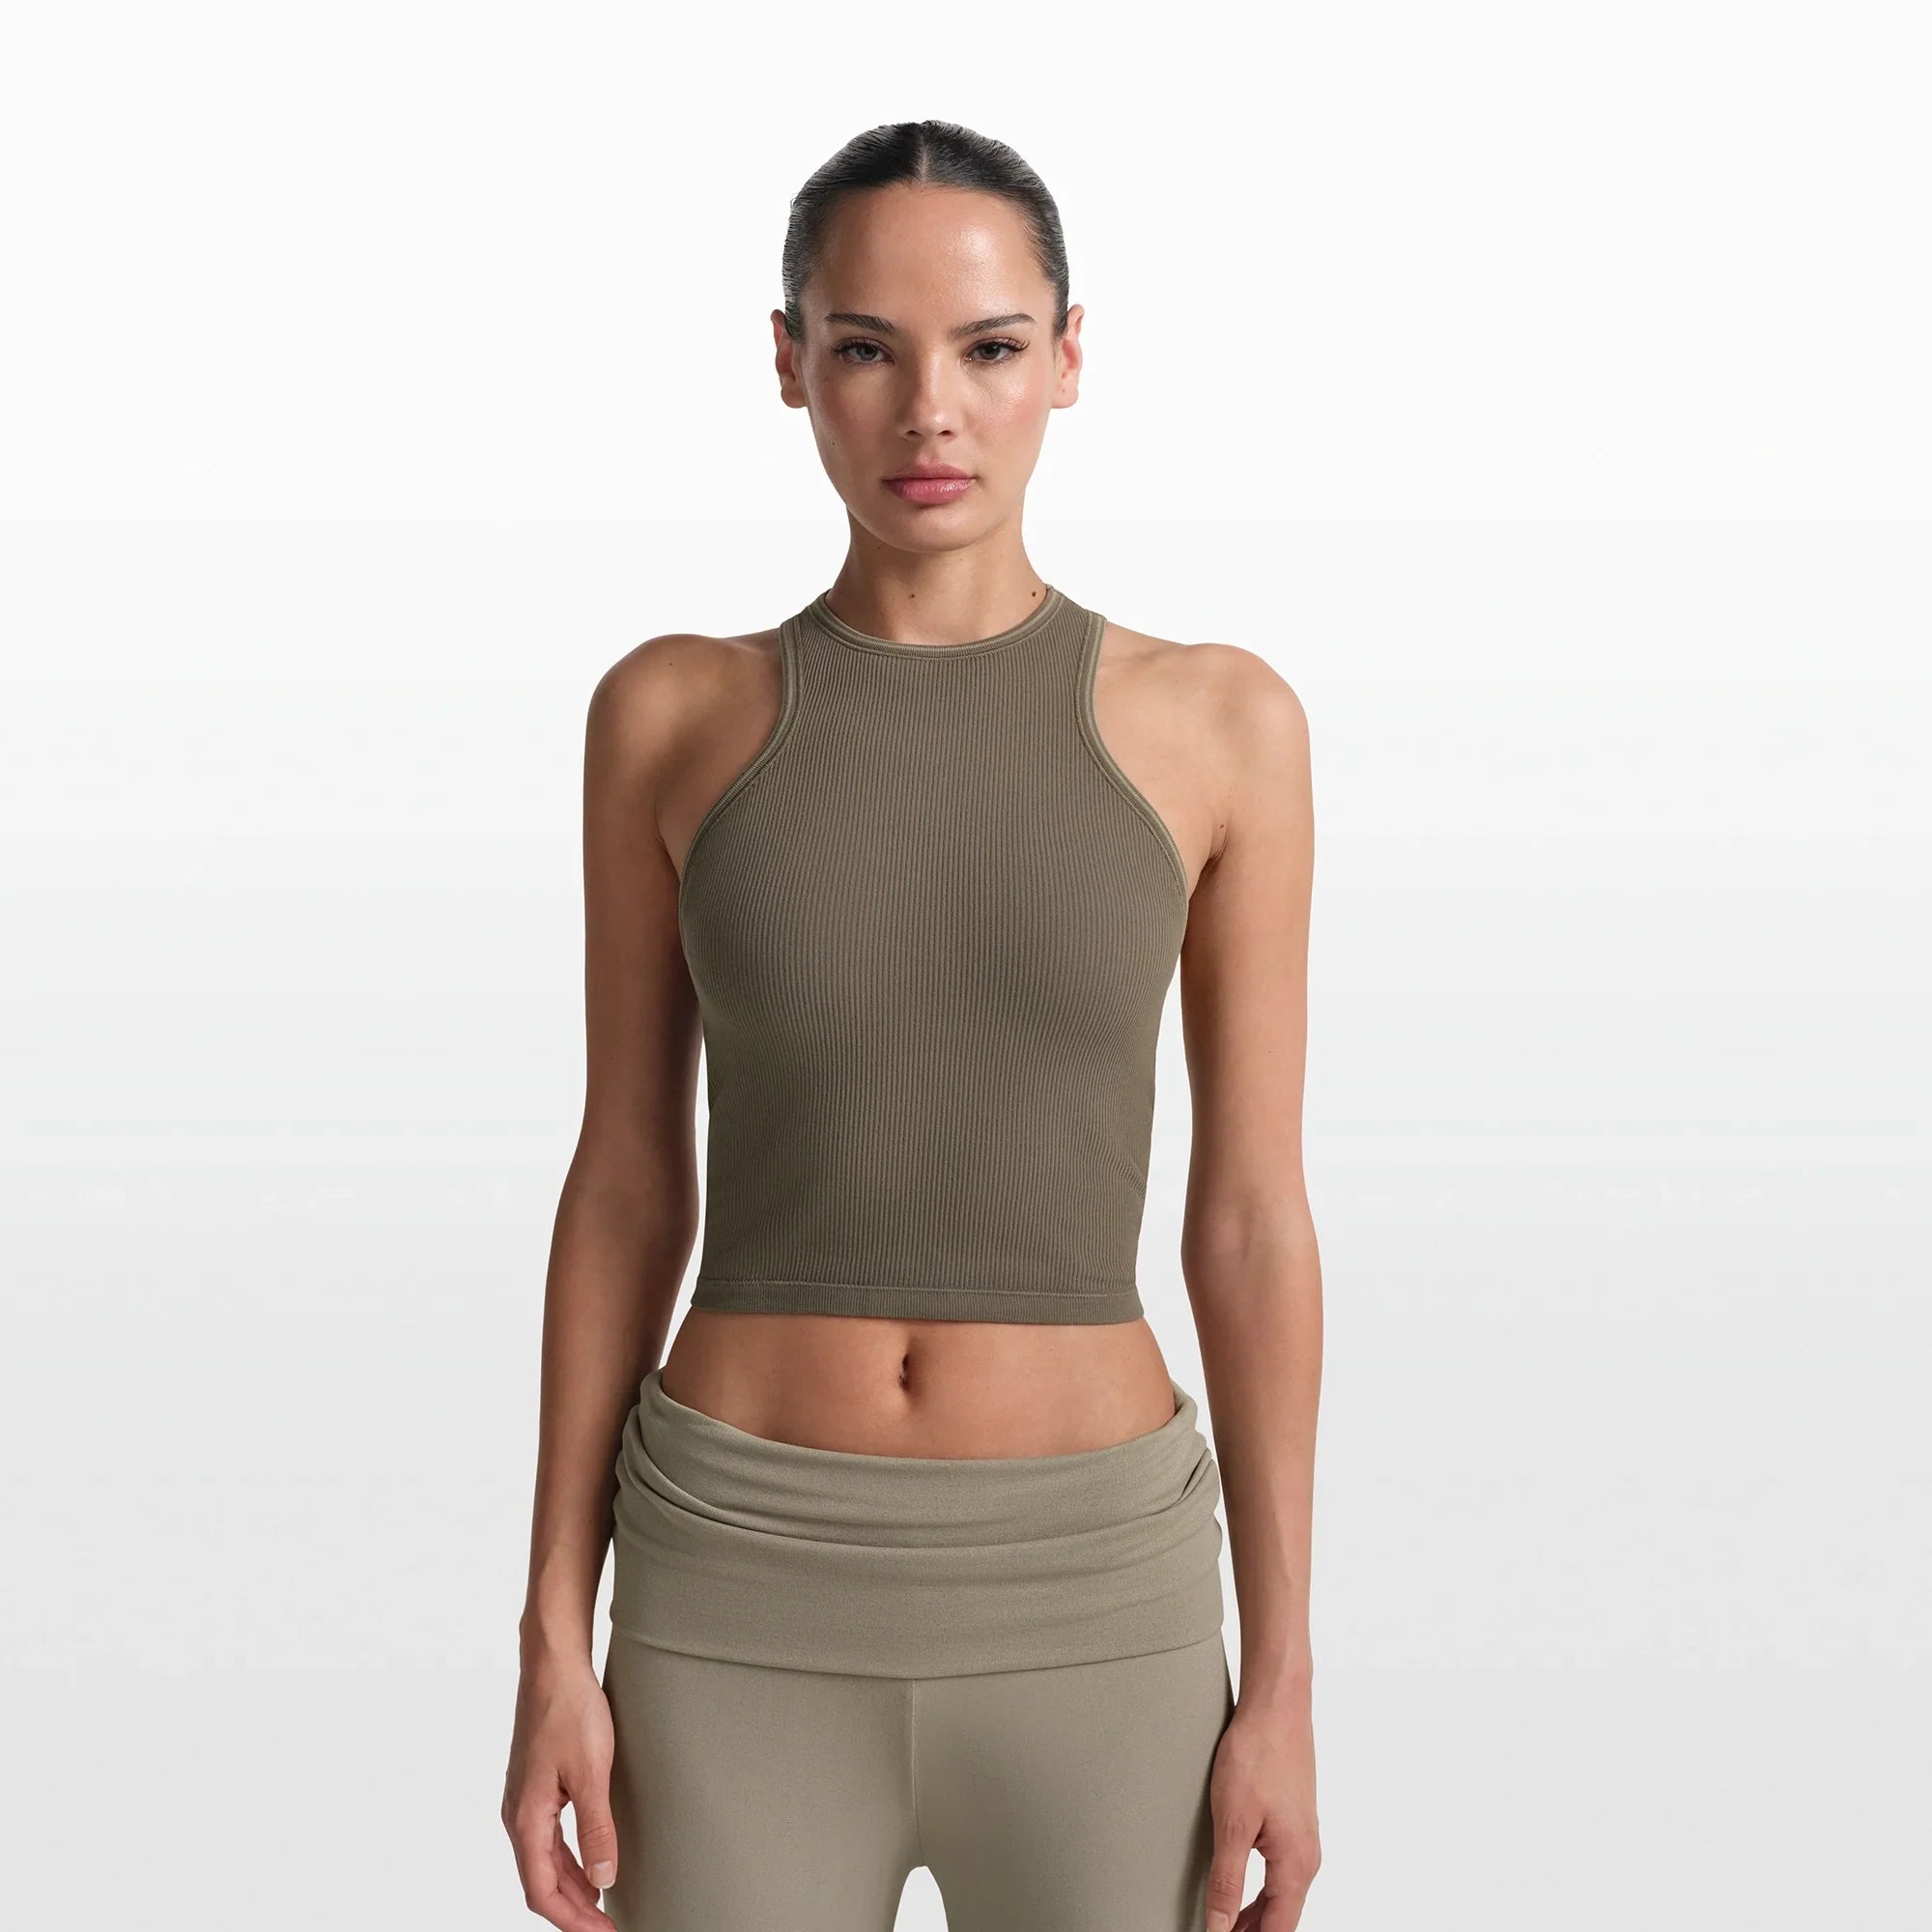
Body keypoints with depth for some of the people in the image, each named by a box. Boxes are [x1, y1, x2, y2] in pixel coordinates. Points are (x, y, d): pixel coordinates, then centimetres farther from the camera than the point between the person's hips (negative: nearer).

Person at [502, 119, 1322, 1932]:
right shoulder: (672, 714, 0)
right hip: (751, 1596, 0)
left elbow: (1254, 1219, 0)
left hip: (1078, 1597, 0)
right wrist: (554, 1643, 0)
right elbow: (625, 1183, 3)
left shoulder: (1218, 723, -1)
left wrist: (1280, 1684, -1)